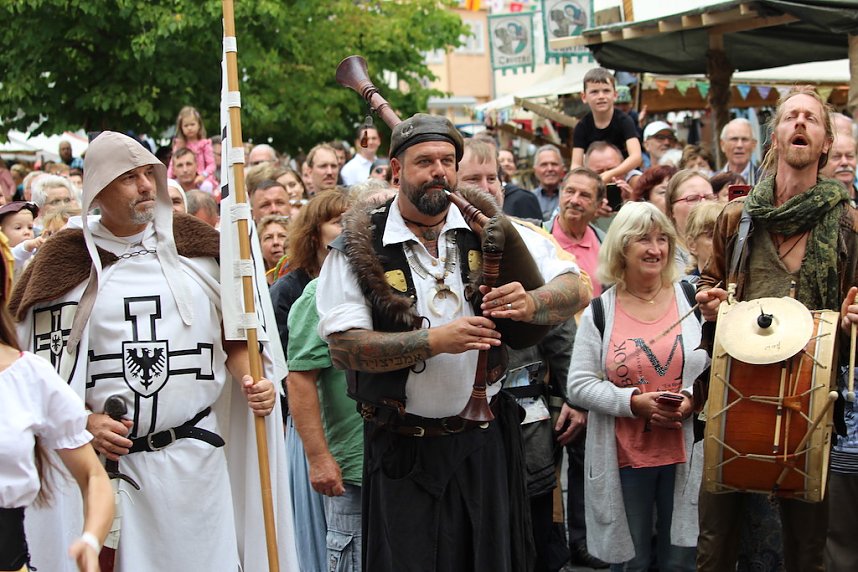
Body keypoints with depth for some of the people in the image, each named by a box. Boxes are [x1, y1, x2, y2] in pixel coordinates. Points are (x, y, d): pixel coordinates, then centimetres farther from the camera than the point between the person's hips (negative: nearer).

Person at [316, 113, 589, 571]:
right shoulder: (360, 246, -6)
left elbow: (574, 289, 1)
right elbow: (343, 346, -14)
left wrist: (531, 303, -22)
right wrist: (434, 340, -24)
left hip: (484, 441, 3)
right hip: (403, 445, -2)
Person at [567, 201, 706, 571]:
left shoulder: (692, 299, 2)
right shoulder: (599, 312, 1)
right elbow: (579, 385, -4)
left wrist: (692, 398, -14)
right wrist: (633, 402, -16)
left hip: (685, 454, 0)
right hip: (624, 458, 0)